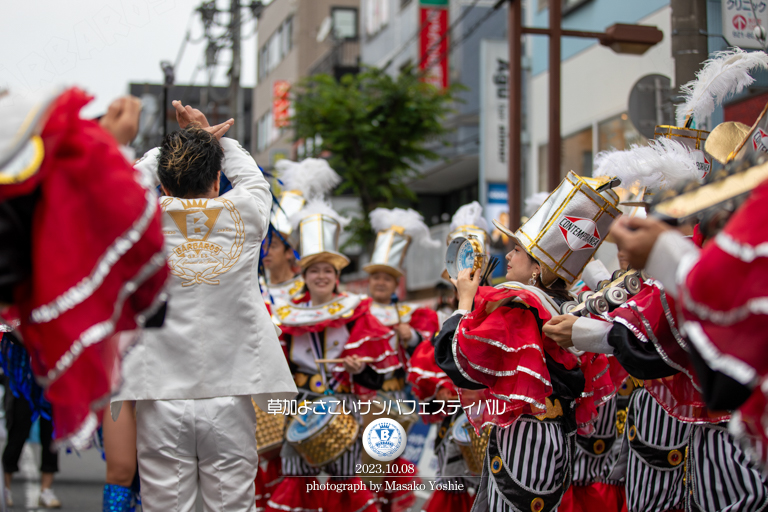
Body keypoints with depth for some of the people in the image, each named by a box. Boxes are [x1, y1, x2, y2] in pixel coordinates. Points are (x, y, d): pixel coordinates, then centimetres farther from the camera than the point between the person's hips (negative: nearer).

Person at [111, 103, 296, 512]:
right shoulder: (244, 214, 0)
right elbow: (251, 175, 24)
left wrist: (179, 145, 29)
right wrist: (210, 138, 33)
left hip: (161, 400, 0)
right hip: (229, 398, 0)